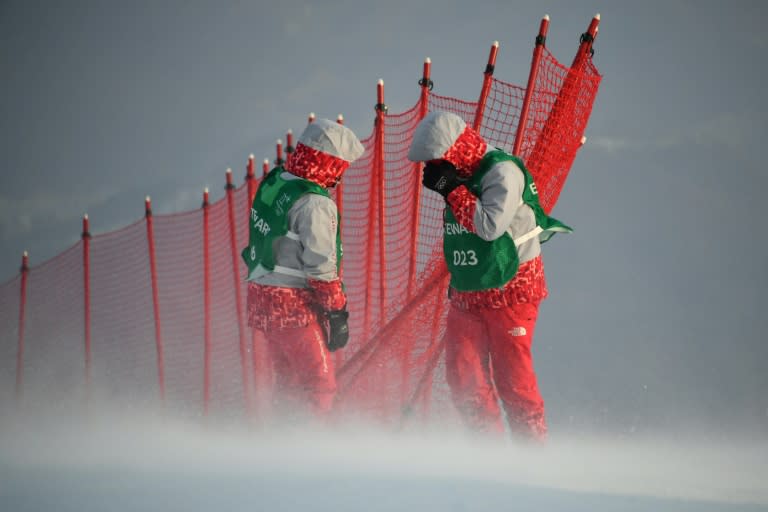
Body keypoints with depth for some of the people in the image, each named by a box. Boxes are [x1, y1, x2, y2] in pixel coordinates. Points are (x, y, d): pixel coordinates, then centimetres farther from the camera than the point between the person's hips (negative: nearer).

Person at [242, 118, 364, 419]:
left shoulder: (273, 183, 9)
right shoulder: (314, 203, -19)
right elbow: (321, 265, -19)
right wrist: (338, 314, -12)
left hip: (262, 293, 9)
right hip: (295, 304, -9)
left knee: (290, 383, 18)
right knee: (319, 384, -5)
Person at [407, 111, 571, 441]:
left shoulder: (502, 172, -15)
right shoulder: (459, 177, 9)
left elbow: (491, 226, -28)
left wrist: (452, 189, -23)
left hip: (510, 293, -7)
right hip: (466, 296, 7)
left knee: (512, 378, -4)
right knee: (464, 380, 0)